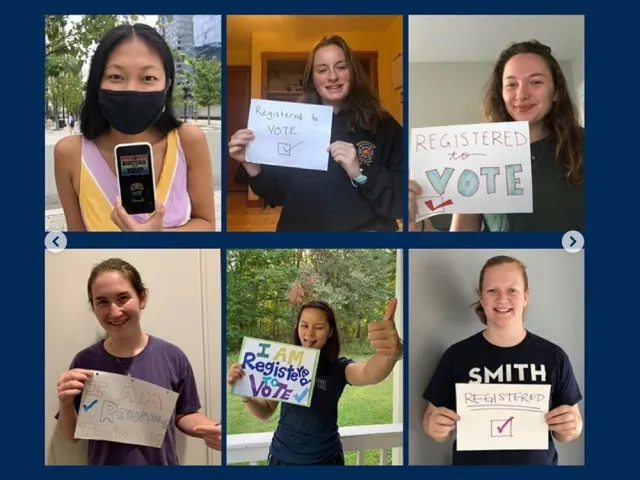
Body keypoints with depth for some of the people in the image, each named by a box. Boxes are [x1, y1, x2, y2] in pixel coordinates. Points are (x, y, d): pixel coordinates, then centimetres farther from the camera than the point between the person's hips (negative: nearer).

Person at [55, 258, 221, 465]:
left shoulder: (173, 357, -12)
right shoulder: (85, 362, -11)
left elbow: (184, 416, 1)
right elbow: (72, 435, -1)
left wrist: (210, 429, -18)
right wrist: (66, 404, -20)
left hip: (161, 464, 0)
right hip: (104, 464, 0)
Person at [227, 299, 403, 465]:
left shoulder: (338, 367, -11)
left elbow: (369, 374, -35)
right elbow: (265, 412, 2)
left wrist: (391, 354, -59)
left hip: (326, 458, -1)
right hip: (283, 456, 1)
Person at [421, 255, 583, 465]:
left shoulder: (554, 357, -8)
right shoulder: (456, 356, -10)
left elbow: (569, 429, 1)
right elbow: (431, 417, -3)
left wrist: (570, 427, -20)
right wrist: (435, 426, -24)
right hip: (472, 463, 0)